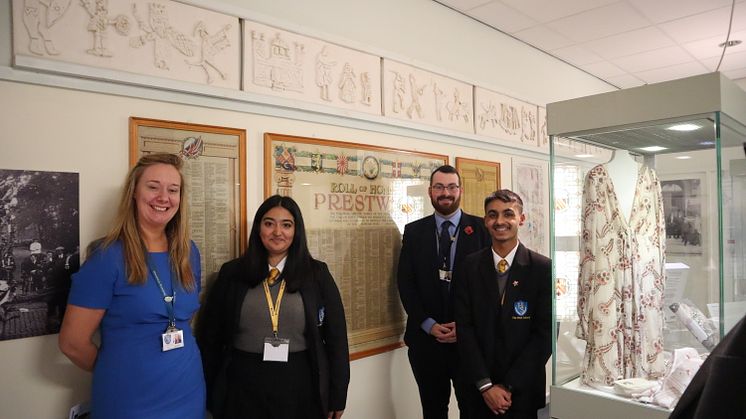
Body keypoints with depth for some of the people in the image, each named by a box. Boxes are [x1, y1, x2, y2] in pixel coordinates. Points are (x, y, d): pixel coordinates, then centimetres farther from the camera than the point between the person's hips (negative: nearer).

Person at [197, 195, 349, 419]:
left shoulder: (317, 274, -1)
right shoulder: (231, 274, 0)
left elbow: (336, 337, 1)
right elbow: (210, 336, 5)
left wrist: (336, 397, 1)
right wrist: (209, 393, 4)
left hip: (301, 386, 0)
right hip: (243, 387, 1)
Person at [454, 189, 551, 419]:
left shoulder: (542, 268, -8)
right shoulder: (470, 266, -3)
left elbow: (545, 332, -9)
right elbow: (465, 327, -4)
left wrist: (509, 386, -10)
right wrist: (485, 385, -10)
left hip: (524, 389, -1)